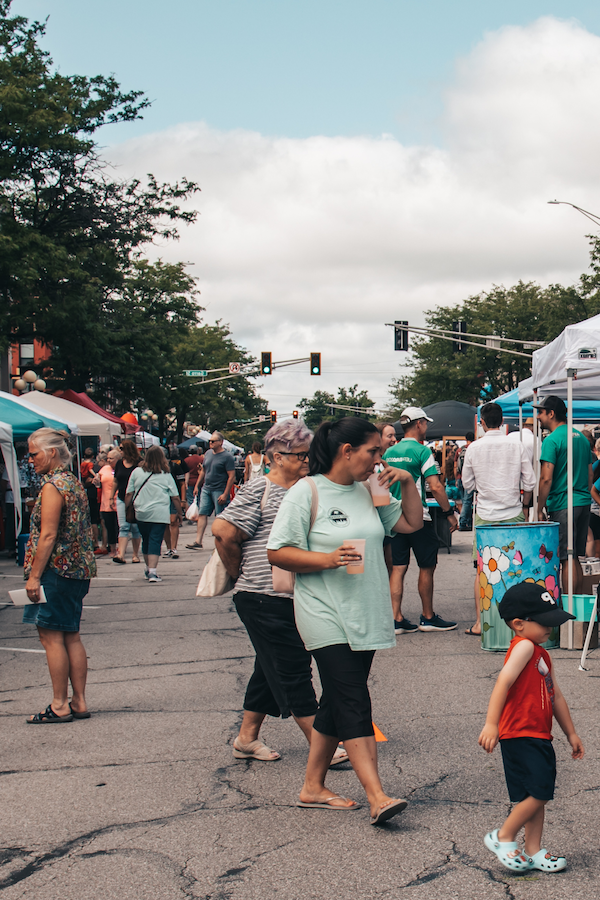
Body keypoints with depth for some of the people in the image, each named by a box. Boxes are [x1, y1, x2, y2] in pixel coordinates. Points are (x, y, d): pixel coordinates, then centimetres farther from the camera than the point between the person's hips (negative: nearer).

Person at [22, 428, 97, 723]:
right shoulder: (74, 482, 14)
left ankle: (59, 706, -2)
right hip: (78, 570, 9)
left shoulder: (52, 486, -14)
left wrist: (34, 575, -17)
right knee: (70, 636, 12)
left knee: (51, 636, -4)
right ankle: (79, 702, 14)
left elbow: (48, 536, -19)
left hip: (57, 568, -9)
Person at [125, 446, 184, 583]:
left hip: (141, 514, 3)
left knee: (146, 541, 17)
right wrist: (179, 512, 15)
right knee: (155, 541, -4)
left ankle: (148, 569, 30)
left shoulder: (137, 472, 3)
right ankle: (152, 572, -16)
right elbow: (175, 497, 2)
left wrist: (125, 510, 17)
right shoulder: (166, 475, 0)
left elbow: (129, 494, 6)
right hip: (160, 514, -3)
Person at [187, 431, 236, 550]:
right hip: (206, 489, 7)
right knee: (202, 514, 0)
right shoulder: (208, 453, 12)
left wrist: (225, 494, -18)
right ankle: (198, 542, -2)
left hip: (220, 491, -7)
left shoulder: (227, 456, -10)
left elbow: (231, 477, -13)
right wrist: (197, 486, 18)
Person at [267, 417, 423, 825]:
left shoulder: (368, 492, 12)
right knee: (354, 703, -13)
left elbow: (412, 523, 22)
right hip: (327, 617, -7)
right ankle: (377, 797, -16)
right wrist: (326, 559, -22)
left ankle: (314, 786, 22)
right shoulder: (306, 493, -8)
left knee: (339, 702, 11)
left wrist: (408, 482, 8)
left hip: (365, 616, 7)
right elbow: (278, 552, -9)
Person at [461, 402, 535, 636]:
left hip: (485, 515, -1)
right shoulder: (516, 446, -2)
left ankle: (480, 622, 2)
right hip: (513, 514, 1)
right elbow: (530, 483, 0)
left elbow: (467, 485, 6)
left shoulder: (474, 448, -3)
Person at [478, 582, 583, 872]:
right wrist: (491, 724, -35)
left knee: (538, 796, 12)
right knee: (538, 793, -12)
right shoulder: (524, 647, -14)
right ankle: (503, 837, 5)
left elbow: (555, 697, 25)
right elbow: (504, 681, -26)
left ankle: (533, 852, 21)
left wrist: (571, 733, 27)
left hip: (540, 738, 10)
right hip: (520, 737, -10)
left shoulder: (542, 655, 16)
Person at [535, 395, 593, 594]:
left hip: (563, 505, -8)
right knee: (575, 558, 13)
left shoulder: (552, 440, -11)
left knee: (566, 559, -5)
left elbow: (546, 479, -16)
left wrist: (540, 509, -9)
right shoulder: (581, 437, 14)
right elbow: (590, 476, 19)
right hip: (584, 503, 8)